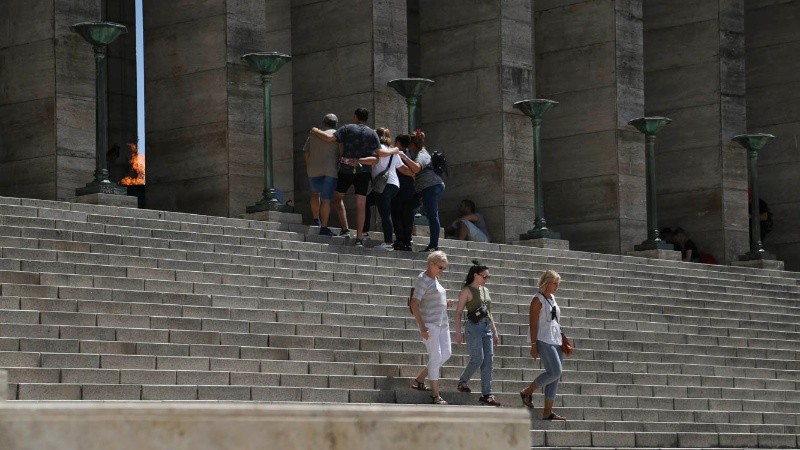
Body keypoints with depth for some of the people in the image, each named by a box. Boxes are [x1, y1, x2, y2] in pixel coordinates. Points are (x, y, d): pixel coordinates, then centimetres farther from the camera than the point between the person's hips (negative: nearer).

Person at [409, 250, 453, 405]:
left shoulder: (435, 279, 16)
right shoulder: (423, 280, -11)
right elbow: (414, 304, -16)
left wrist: (445, 303, 7)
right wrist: (422, 327, -21)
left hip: (442, 322, 9)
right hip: (429, 324, -9)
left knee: (446, 353, 7)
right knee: (435, 356, -10)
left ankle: (419, 380, 18)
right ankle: (435, 395, -6)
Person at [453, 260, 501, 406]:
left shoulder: (485, 290, 16)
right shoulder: (467, 291, -4)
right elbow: (458, 312, -7)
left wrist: (494, 332, 18)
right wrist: (458, 333, -14)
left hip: (487, 328, 7)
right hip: (474, 327, -7)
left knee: (488, 360, 0)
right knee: (478, 359, -11)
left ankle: (486, 394, 1)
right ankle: (462, 381, 14)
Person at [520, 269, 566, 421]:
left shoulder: (552, 298, 17)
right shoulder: (538, 300, -6)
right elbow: (533, 324, -11)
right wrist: (533, 345, -17)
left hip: (556, 341, 8)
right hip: (544, 341, -8)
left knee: (555, 376, 3)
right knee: (555, 372, -20)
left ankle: (548, 412, 4)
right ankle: (527, 392, -4)